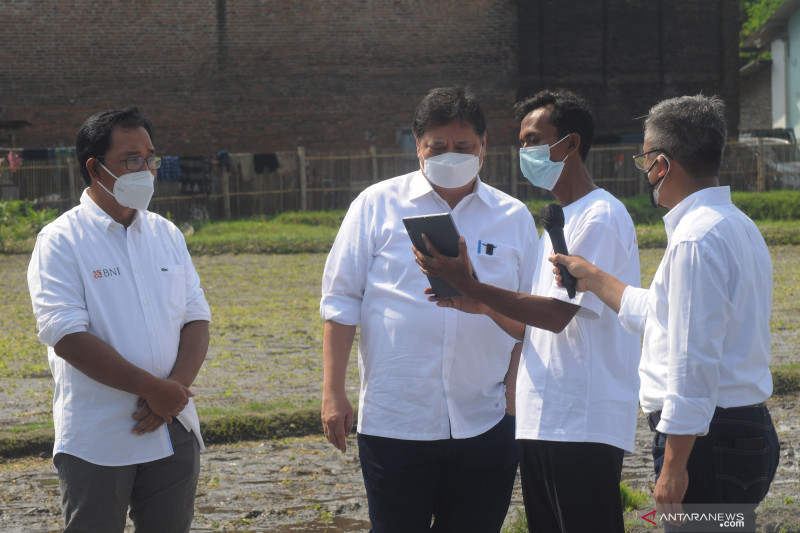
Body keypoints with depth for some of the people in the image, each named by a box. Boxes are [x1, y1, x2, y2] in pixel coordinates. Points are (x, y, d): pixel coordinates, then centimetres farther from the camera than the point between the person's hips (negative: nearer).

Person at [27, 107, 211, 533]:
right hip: (95, 444, -5)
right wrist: (153, 389, -17)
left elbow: (196, 321, 9)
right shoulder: (61, 241, -6)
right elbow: (68, 337, -15)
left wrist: (174, 389, -10)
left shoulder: (167, 236, 12)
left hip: (173, 432, 5)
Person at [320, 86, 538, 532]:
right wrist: (333, 393, -2)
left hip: (484, 425, 2)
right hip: (394, 424, -1)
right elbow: (342, 302, 4)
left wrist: (514, 399, 5)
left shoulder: (514, 218, 8)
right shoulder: (377, 206, 3)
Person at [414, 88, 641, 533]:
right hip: (540, 422, 10)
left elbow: (558, 314, -18)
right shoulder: (557, 221, 20)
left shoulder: (601, 217, -11)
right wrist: (481, 305, 5)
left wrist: (470, 286, -21)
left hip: (585, 425, -10)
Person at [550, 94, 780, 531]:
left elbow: (694, 361, -22)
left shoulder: (696, 240, -17)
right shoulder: (738, 226, 16)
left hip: (705, 438, -10)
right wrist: (593, 278, 39)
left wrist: (674, 465, -22)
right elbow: (662, 315, 30)